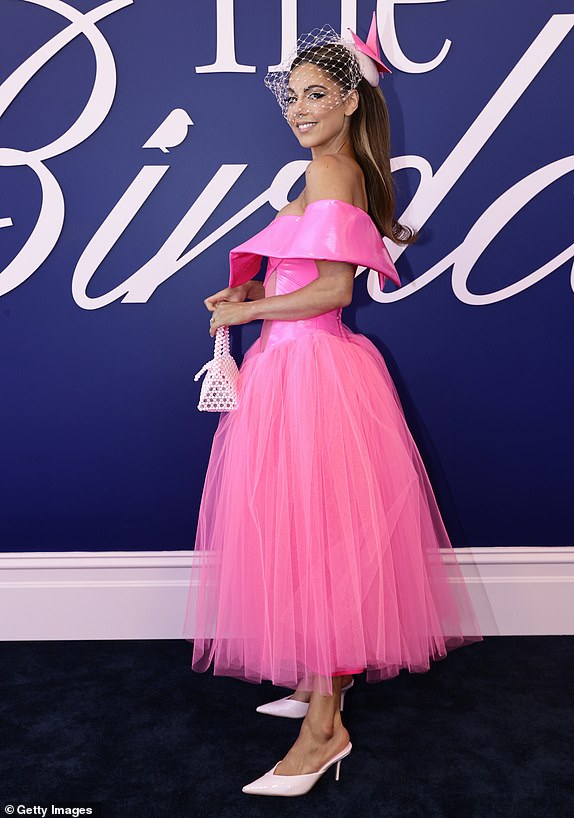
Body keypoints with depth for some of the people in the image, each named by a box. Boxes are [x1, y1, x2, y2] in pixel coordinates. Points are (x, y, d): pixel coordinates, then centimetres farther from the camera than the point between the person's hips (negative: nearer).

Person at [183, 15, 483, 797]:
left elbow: (334, 289, -20)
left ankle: (325, 725, 5)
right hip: (297, 367, 10)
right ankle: (320, 680, 30)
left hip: (315, 370, -10)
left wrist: (247, 310, -9)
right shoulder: (344, 171, 19)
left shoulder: (330, 172, -11)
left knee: (318, 532, -6)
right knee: (304, 532, 15)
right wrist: (253, 294, 9)